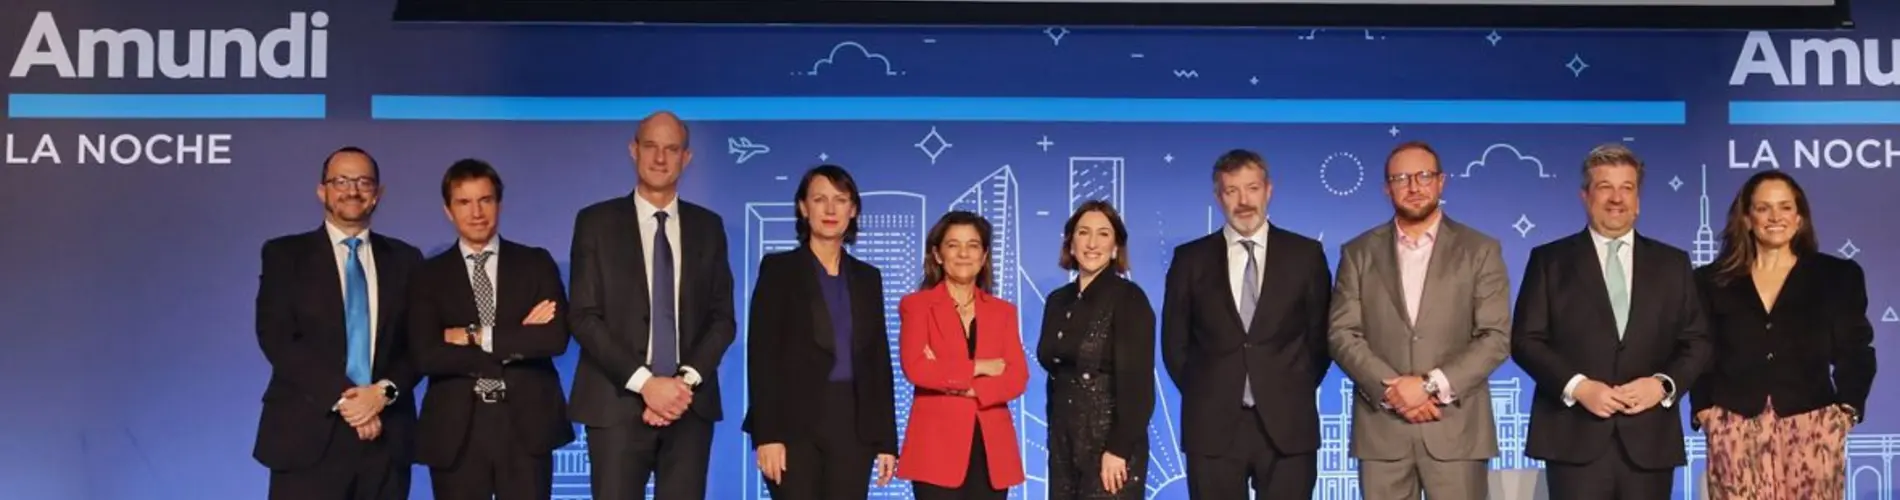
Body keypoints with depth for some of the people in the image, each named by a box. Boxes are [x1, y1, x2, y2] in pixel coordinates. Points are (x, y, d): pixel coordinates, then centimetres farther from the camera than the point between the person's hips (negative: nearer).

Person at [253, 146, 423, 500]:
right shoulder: (284, 254, 6)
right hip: (308, 436, -2)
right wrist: (341, 397, -14)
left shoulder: (405, 259, 13)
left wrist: (385, 391, -11)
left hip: (385, 435, 2)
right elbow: (276, 339, -5)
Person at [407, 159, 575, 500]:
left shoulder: (536, 263, 7)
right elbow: (426, 357, -8)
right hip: (455, 429, 0)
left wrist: (476, 337, -9)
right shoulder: (429, 276, 6)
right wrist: (516, 344, -10)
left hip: (526, 423, 0)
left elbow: (555, 337, -7)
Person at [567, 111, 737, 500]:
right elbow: (584, 317, -3)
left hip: (691, 404, 2)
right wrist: (644, 383, -13)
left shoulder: (708, 226, 11)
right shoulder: (596, 221, 3)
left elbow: (723, 318, 7)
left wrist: (686, 381, -9)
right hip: (618, 402, -2)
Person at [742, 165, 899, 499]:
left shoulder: (868, 278, 14)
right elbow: (761, 355, -5)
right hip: (795, 424, -4)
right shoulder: (778, 269, 2)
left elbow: (879, 361, 13)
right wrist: (767, 434, -14)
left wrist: (886, 440, 7)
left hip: (853, 426, 4)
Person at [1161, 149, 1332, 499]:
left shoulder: (1305, 254, 5)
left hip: (1288, 424, 0)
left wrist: (1297, 392, 4)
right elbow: (1174, 342, 10)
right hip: (1212, 425, 0)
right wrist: (1203, 395, 5)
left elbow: (1321, 335, 9)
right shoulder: (1190, 259, 6)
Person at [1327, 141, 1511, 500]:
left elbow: (1496, 337, -2)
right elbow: (1342, 335, 2)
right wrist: (1391, 389, -12)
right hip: (1380, 427, 1)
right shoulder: (1358, 253, 9)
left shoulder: (1480, 250, 6)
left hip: (1456, 426, -1)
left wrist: (1432, 385, -13)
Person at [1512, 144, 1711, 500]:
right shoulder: (1550, 260, 6)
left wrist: (1663, 384, -8)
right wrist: (1576, 386, -13)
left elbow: (1697, 342, 11)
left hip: (1650, 439, 2)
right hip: (1575, 438, -2)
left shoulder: (1672, 263, 14)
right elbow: (1526, 340, 1)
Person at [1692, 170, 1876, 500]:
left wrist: (1847, 408, -3)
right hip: (1736, 429, 0)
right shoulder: (1714, 281, 10)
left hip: (1812, 426, 0)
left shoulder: (1838, 275, 10)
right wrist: (1703, 408, -3)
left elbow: (1855, 352, 8)